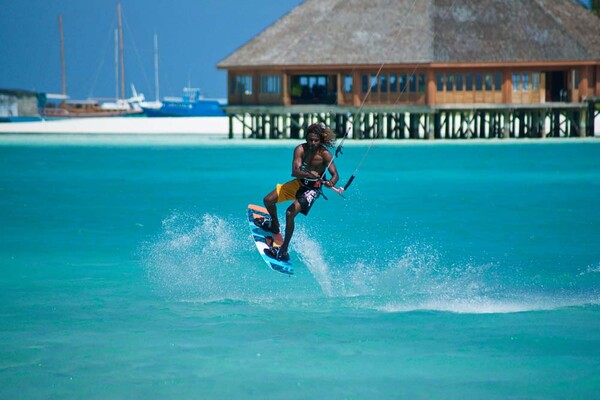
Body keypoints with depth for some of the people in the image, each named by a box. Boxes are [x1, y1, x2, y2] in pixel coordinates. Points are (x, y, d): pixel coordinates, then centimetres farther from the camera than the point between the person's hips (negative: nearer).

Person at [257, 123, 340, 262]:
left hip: (313, 189, -5)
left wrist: (331, 183, -46)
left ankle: (283, 252, -17)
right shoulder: (300, 149, -16)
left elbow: (335, 175, -23)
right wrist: (309, 174, -45)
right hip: (299, 182, 5)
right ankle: (274, 225, 39)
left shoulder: (325, 155, -22)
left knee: (290, 213, -25)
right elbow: (295, 171, -26)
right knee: (268, 200, 6)